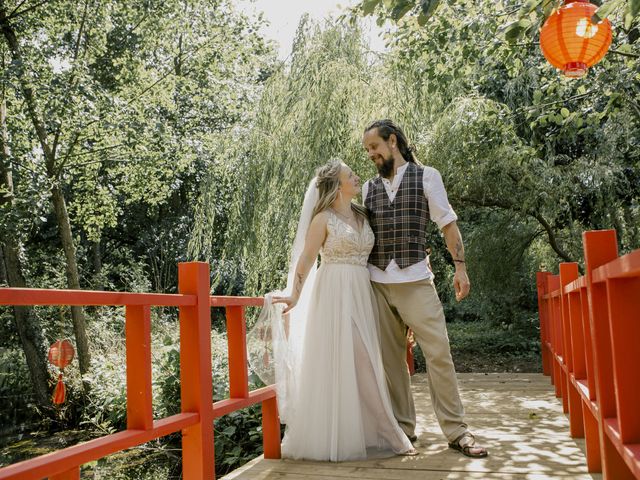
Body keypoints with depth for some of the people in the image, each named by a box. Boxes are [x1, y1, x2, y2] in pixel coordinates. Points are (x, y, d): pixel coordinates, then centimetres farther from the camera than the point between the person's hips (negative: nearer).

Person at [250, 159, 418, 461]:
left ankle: (364, 432, 17)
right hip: (333, 294, -6)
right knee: (333, 363, -3)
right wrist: (295, 297, -7)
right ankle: (327, 437, 7)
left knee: (363, 364, 7)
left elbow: (371, 256, 17)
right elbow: (306, 259, -4)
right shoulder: (323, 218, -3)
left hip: (361, 294, 6)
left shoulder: (362, 216, 15)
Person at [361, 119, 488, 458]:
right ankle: (403, 428, 17)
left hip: (416, 281, -3)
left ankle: (456, 431, 5)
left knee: (438, 353, -6)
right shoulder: (368, 188, 14)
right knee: (391, 359, 5)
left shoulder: (426, 176, 6)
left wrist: (460, 267, -4)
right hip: (377, 283, 3)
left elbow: (448, 223, 4)